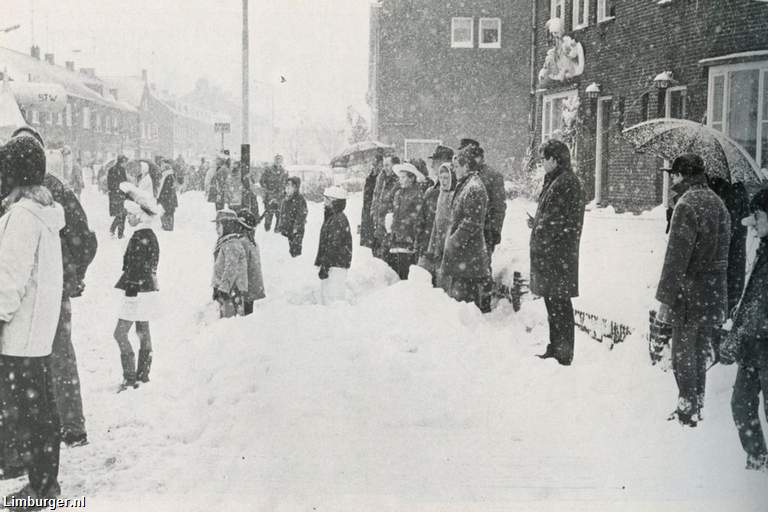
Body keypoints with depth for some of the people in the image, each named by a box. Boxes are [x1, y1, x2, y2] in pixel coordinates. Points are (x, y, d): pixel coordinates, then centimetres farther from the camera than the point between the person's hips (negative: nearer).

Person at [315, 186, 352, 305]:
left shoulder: (339, 220, -17)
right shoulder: (330, 217, 15)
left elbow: (334, 246, -22)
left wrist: (325, 266, -22)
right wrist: (319, 260, 24)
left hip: (337, 266, -11)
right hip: (331, 265, 11)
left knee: (333, 298, -10)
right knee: (324, 295, 15)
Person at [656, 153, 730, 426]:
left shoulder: (687, 205, -18)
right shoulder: (718, 202, 9)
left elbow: (676, 256, -21)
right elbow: (725, 250, 15)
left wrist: (665, 296, -18)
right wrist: (718, 287, 20)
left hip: (690, 293, -8)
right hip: (715, 292, 8)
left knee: (684, 353, 3)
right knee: (700, 351, 17)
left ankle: (688, 410, 8)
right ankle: (696, 406, 27)